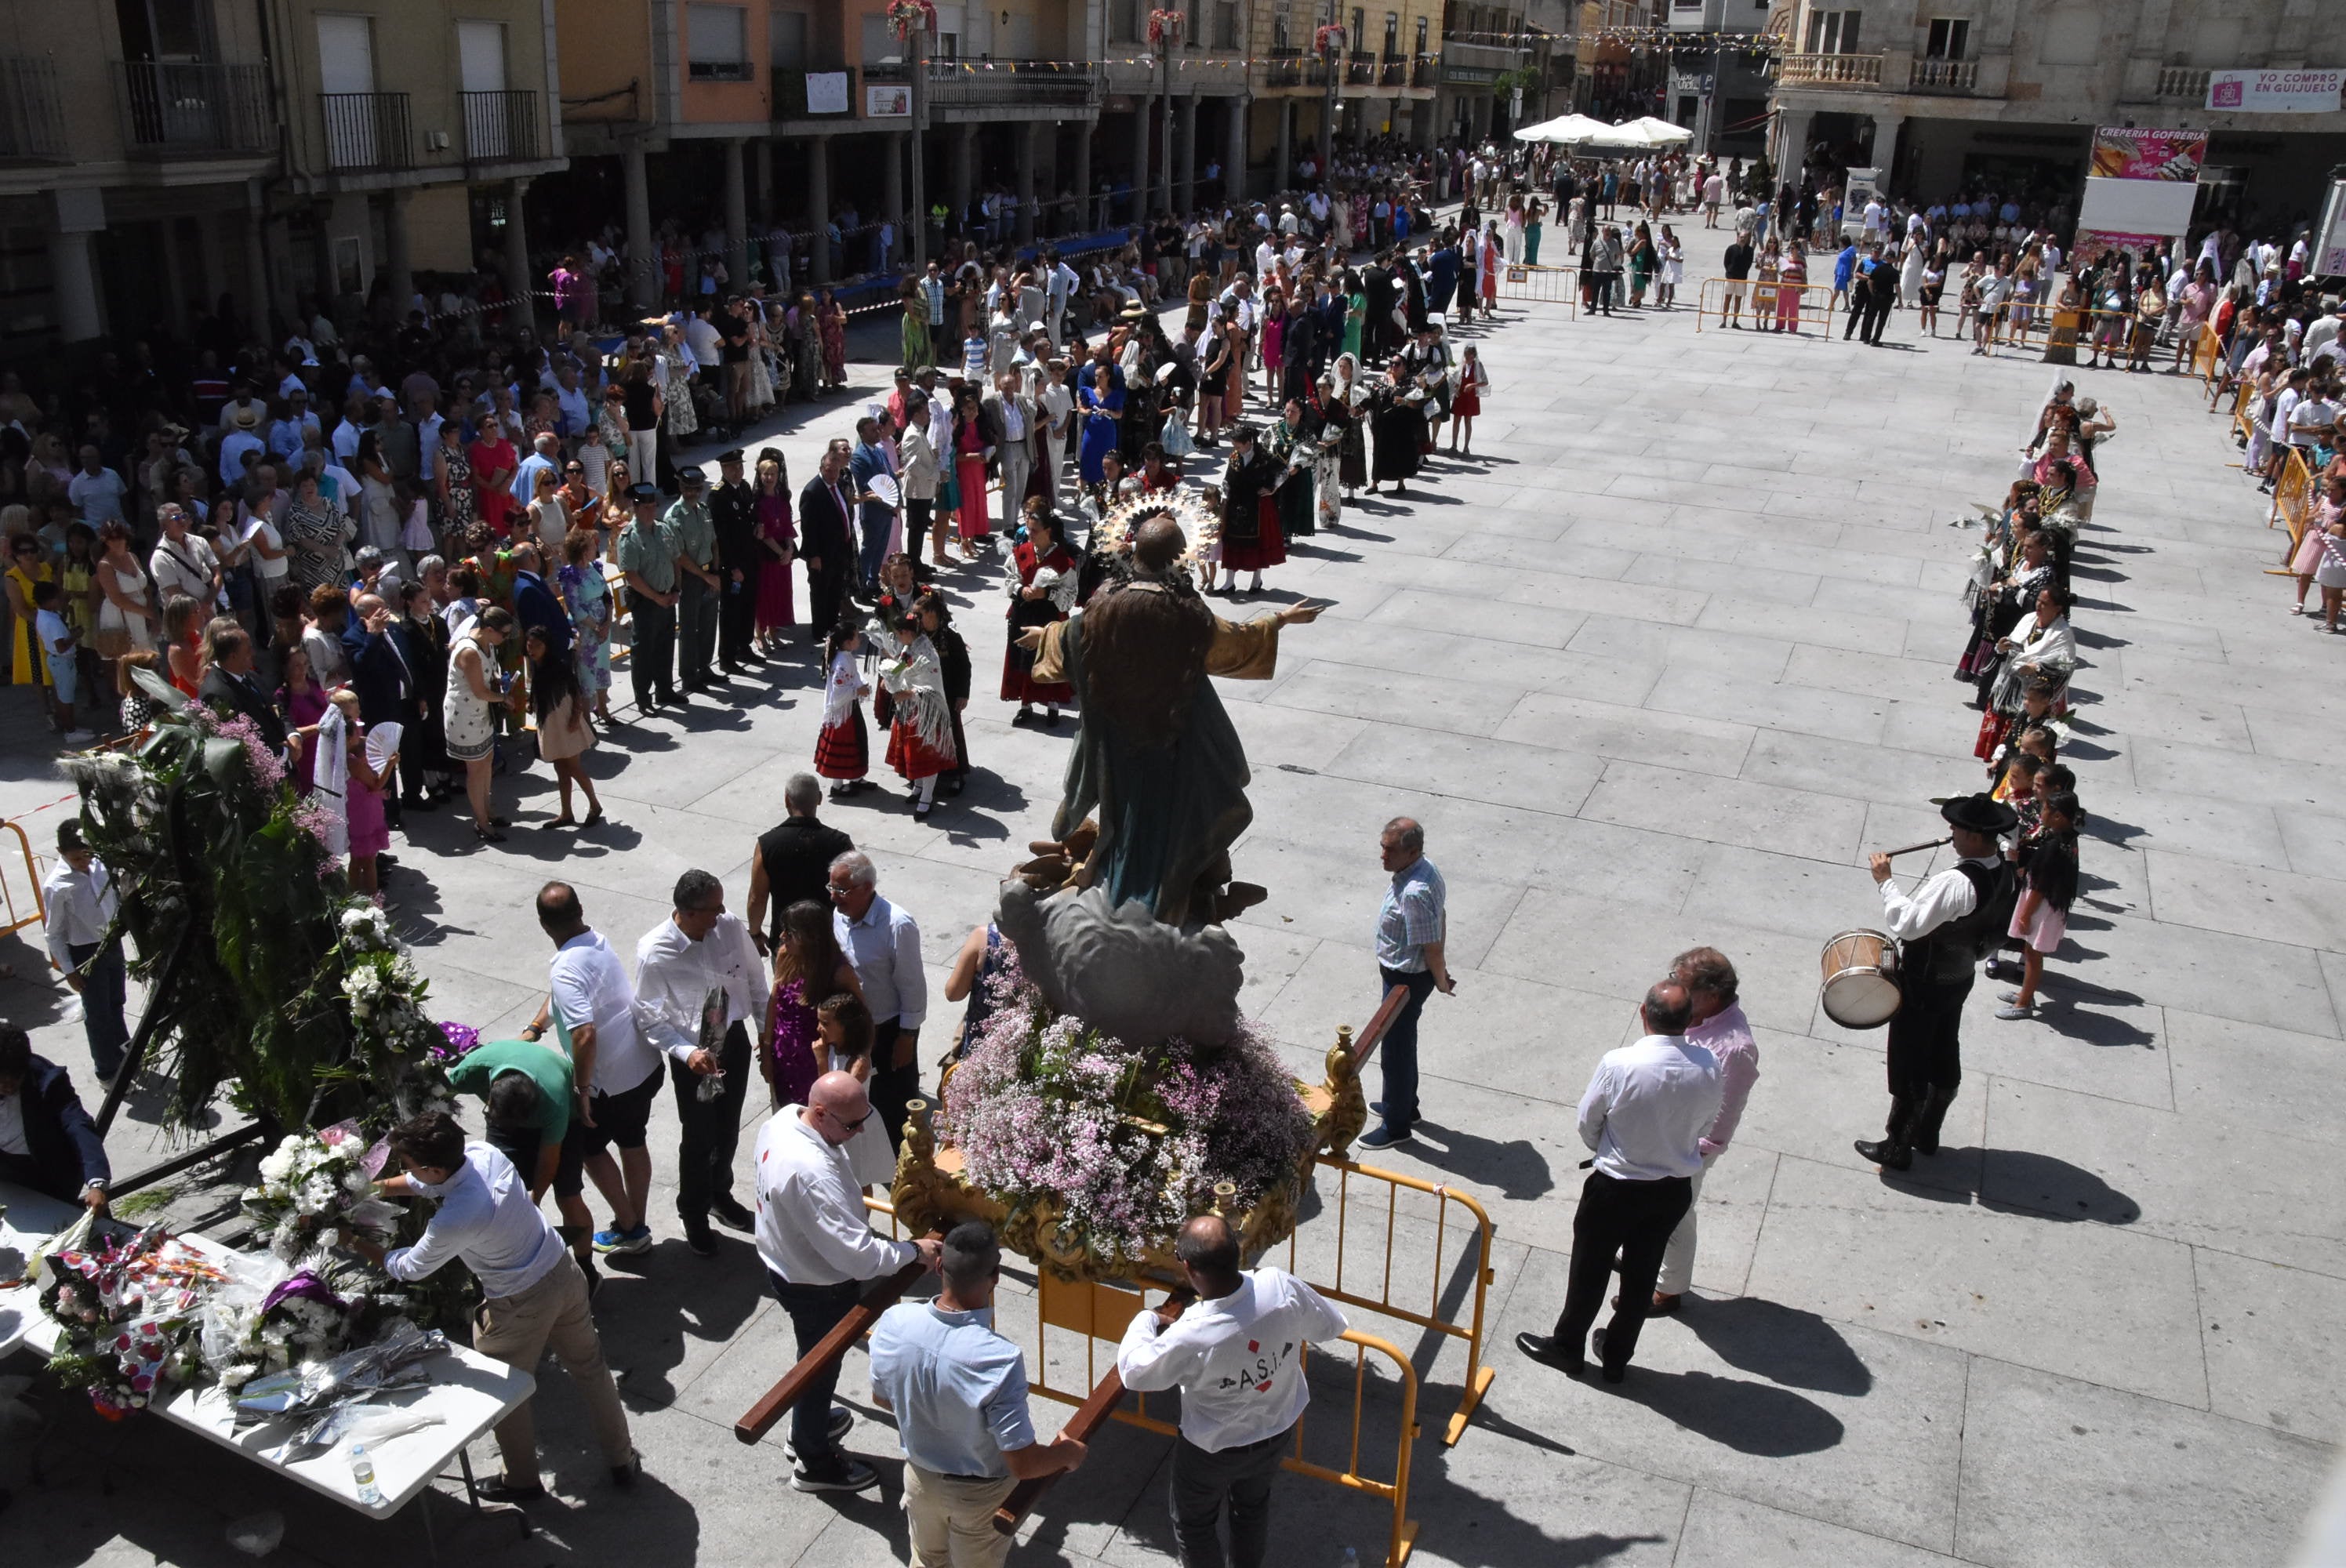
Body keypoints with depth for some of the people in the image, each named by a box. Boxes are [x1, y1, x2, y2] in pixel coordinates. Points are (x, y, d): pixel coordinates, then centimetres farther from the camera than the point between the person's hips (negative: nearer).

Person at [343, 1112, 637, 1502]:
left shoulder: (453, 1220, -32)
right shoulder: (484, 1152, -13)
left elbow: (410, 1268, -10)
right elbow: (424, 1184, 9)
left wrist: (355, 1243, 3)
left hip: (520, 1305, -7)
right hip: (564, 1273, 7)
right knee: (590, 1369, 21)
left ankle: (522, 1480, 41)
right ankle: (623, 1462, 36)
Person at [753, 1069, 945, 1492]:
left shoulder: (783, 1119, -13)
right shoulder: (812, 1173, -42)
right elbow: (857, 1256, -40)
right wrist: (913, 1251, -24)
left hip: (782, 1262, 8)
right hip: (817, 1288, -8)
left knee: (816, 1358, 32)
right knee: (820, 1367, 17)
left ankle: (810, 1424, 57)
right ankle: (815, 1464, 41)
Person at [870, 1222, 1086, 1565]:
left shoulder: (895, 1322, -26)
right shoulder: (999, 1359, -40)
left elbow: (881, 1398, -5)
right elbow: (1023, 1464, -31)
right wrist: (1068, 1453, -10)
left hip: (920, 1476, 4)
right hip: (978, 1494, -4)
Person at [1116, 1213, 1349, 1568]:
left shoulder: (1190, 1337, -40)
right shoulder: (1281, 1287, -30)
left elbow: (1134, 1371, -20)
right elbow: (1331, 1326, -9)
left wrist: (1147, 1319, -3)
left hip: (1214, 1450, -4)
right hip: (1277, 1432, 5)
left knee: (1194, 1525, 25)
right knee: (1253, 1505, 33)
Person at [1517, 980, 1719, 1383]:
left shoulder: (1619, 1064, -26)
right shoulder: (1708, 1066, -16)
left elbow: (1588, 1121, -11)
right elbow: (1705, 1122, 1)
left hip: (1616, 1187, -4)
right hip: (1675, 1190, 4)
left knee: (1590, 1271, 17)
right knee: (1642, 1276, 21)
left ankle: (1567, 1348, 36)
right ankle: (1616, 1357, 38)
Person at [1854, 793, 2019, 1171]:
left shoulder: (1956, 884, -34)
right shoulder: (2004, 871, -7)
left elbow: (1907, 924, -33)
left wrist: (1885, 881, -25)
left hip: (1925, 984, -8)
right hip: (1961, 976, 8)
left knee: (1909, 1065, 6)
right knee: (1944, 1059, 21)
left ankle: (1897, 1147, 20)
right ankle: (1927, 1135, 38)